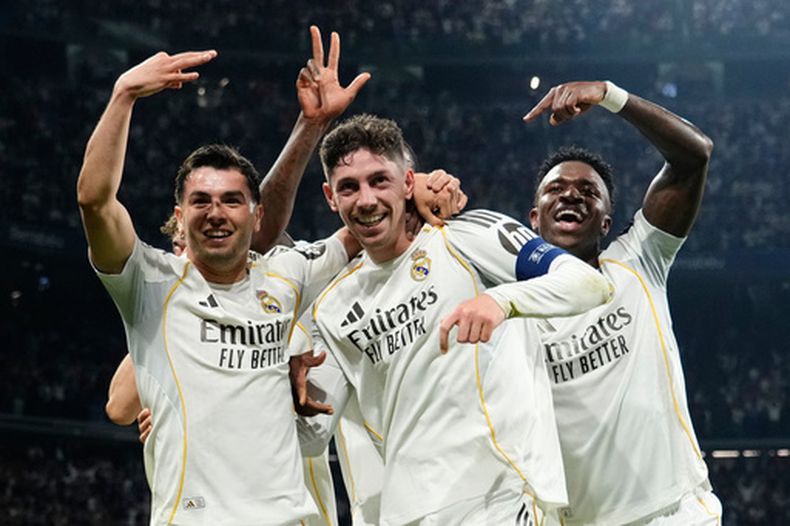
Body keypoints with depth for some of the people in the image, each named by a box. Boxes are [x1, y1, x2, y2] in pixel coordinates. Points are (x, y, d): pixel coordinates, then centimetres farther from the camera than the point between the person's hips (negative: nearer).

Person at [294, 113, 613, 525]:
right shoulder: (333, 307, 15)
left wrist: (501, 299, -29)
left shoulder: (467, 237, -2)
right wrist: (297, 396, -4)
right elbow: (314, 434, 18)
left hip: (505, 492, -6)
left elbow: (592, 285, -13)